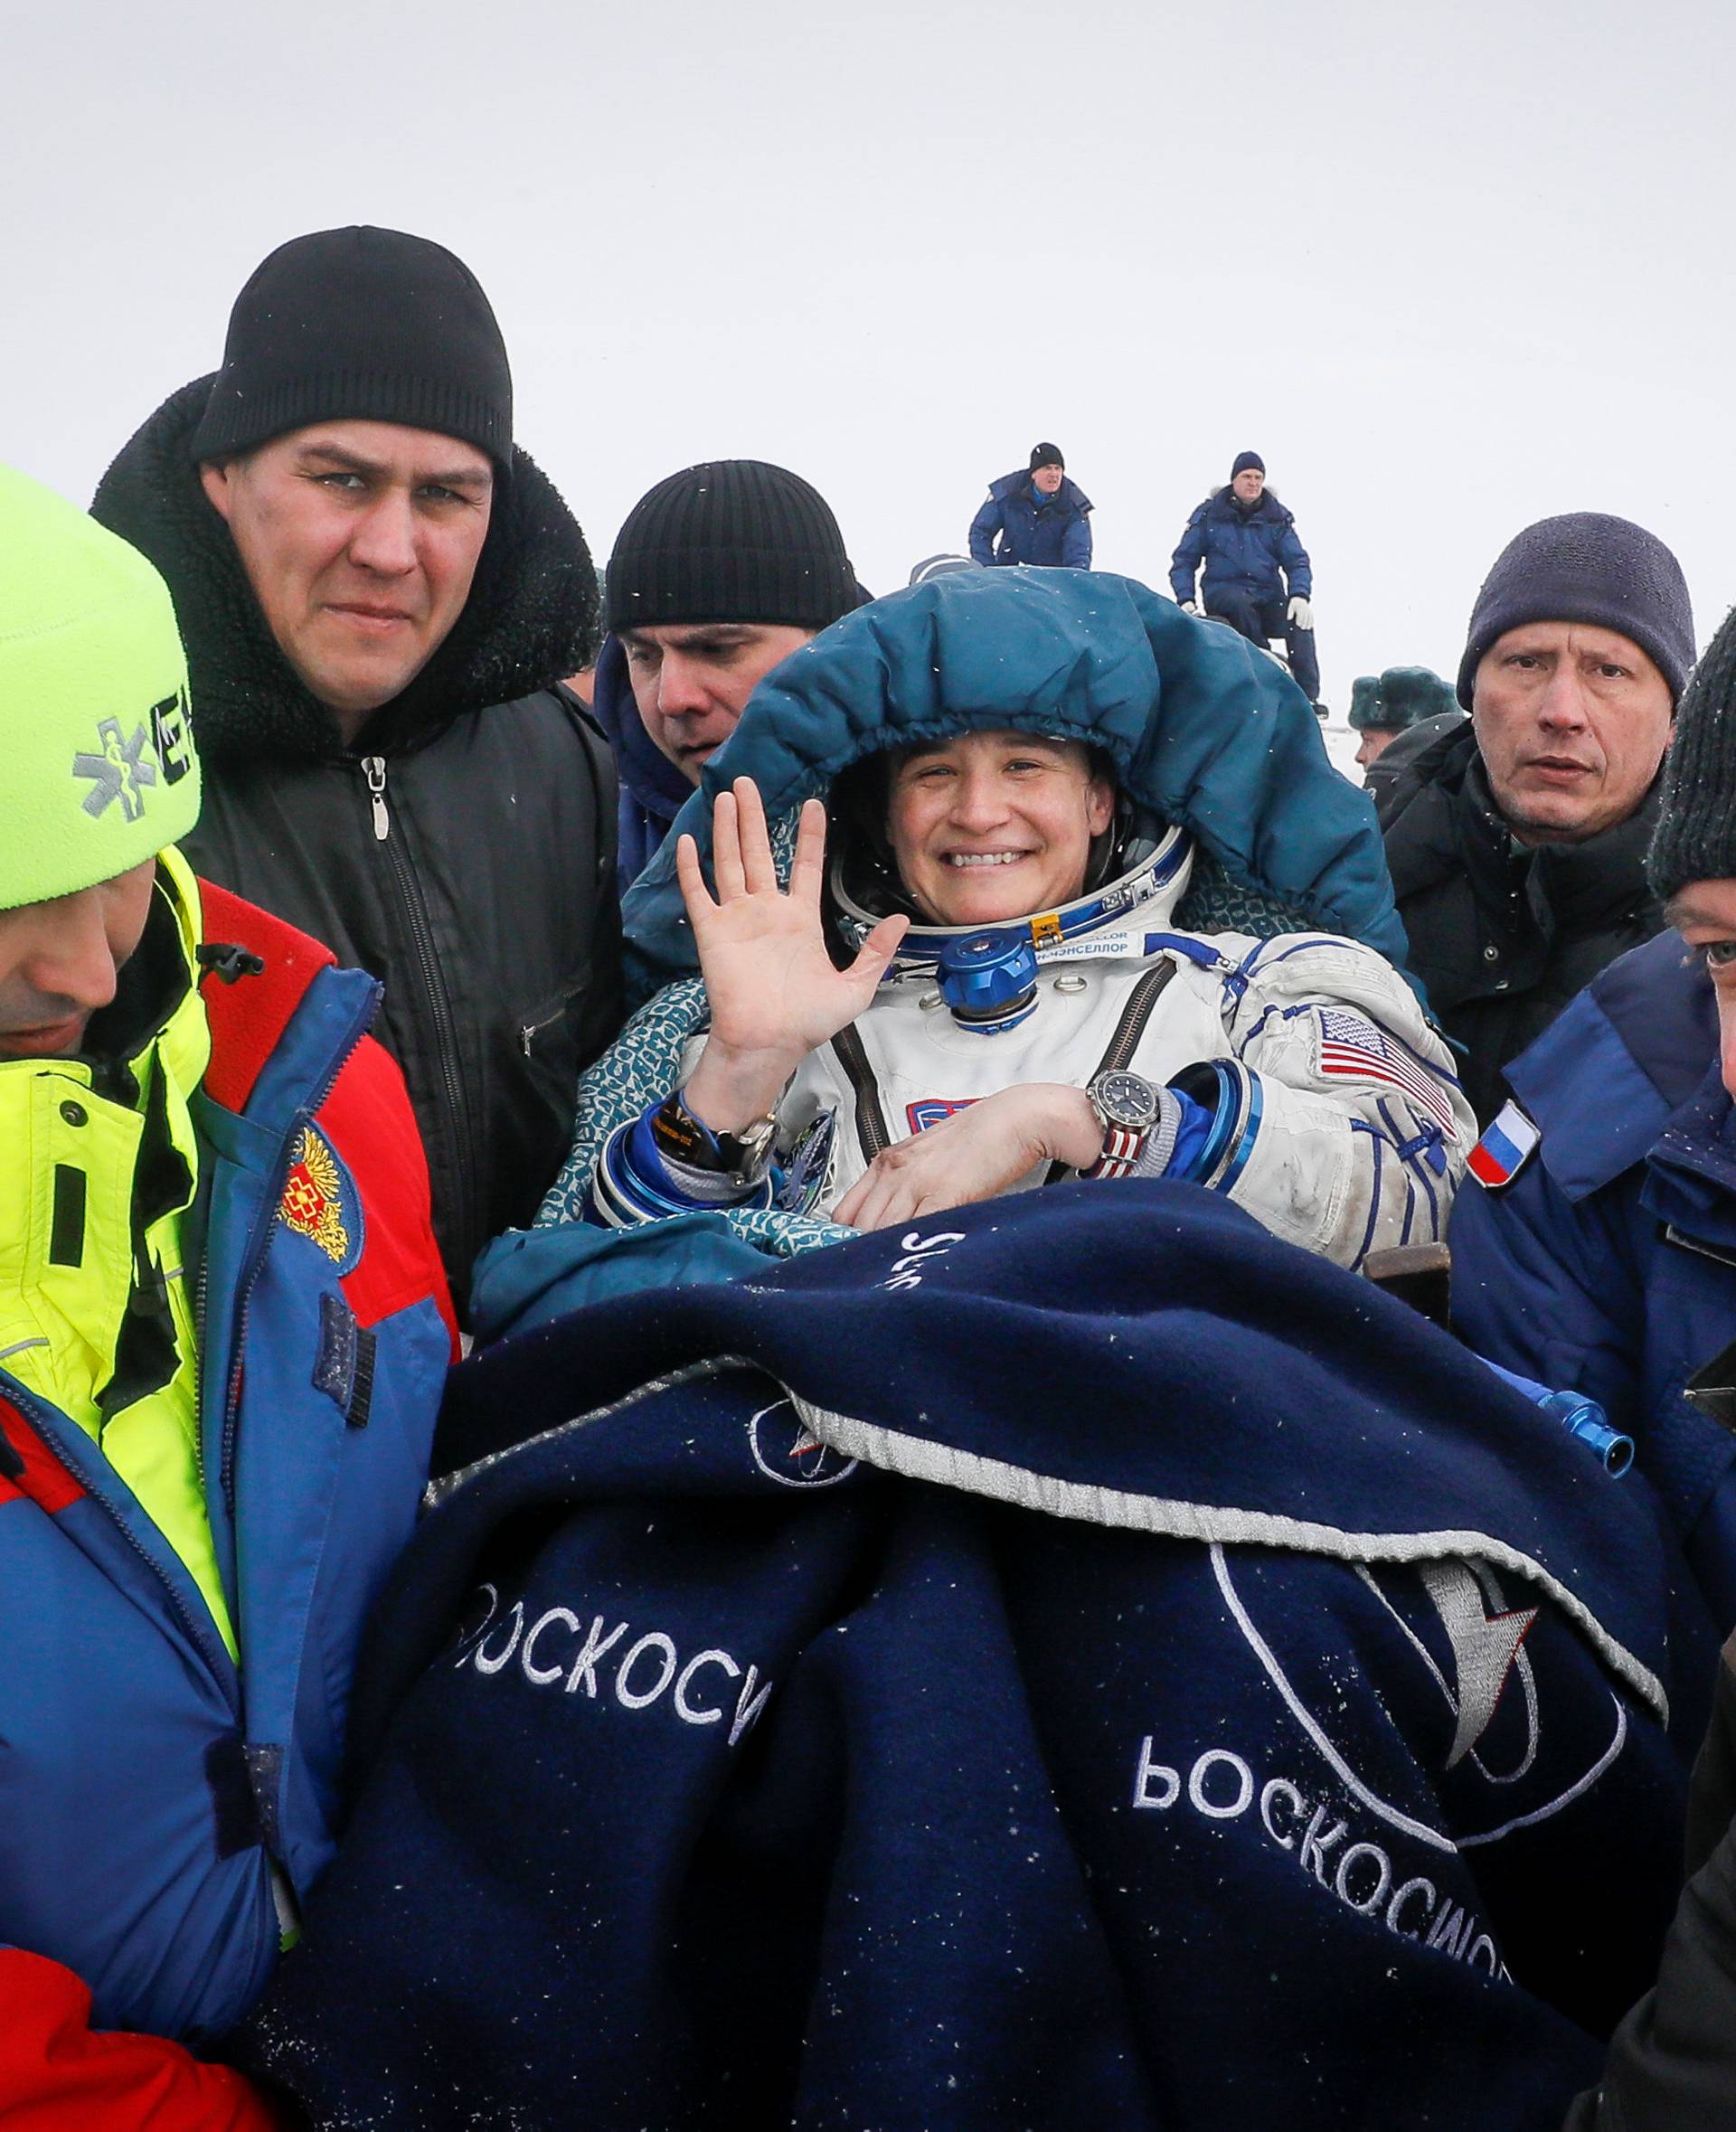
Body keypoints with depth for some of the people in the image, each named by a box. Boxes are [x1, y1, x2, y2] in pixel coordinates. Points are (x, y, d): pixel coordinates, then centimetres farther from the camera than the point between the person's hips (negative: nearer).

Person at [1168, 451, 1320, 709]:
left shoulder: (1277, 517, 10)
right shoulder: (1209, 514, 5)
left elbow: (1297, 561, 6)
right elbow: (1183, 559, 7)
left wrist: (1300, 595, -15)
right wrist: (1186, 599, -9)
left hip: (1267, 594, 2)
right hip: (1223, 589, -2)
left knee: (1299, 619, -28)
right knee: (1240, 605, -39)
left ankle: (1308, 696, -26)